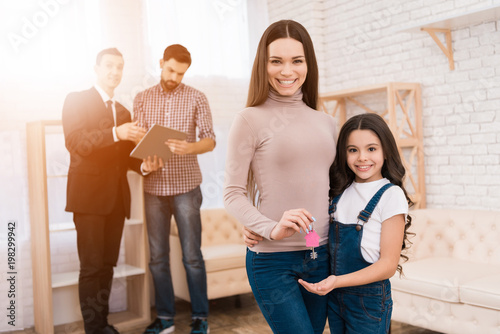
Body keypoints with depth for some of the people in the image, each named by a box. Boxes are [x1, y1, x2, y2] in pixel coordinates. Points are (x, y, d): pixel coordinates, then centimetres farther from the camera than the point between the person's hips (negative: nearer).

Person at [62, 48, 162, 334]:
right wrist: (115, 133, -26)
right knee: (91, 266, -5)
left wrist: (145, 165, -3)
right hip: (89, 194, -5)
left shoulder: (124, 112, 20)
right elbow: (75, 141, -13)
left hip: (117, 197, 6)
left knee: (107, 265, 10)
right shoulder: (76, 100, 2)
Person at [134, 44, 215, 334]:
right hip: (154, 187, 3)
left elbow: (210, 140, -1)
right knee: (158, 256, 7)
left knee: (192, 255, 2)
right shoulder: (142, 99, 9)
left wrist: (189, 148, -22)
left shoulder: (196, 98, 3)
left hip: (186, 186, -2)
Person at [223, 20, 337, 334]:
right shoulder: (250, 120, -7)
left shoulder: (327, 123, 9)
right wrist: (272, 229, -23)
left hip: (321, 257, 6)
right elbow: (233, 194, -8)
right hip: (272, 260, -5)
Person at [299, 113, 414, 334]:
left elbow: (388, 265, -15)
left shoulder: (391, 195, -14)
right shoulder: (340, 191, 3)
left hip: (369, 301, -5)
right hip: (334, 298, 5)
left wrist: (337, 281, -26)